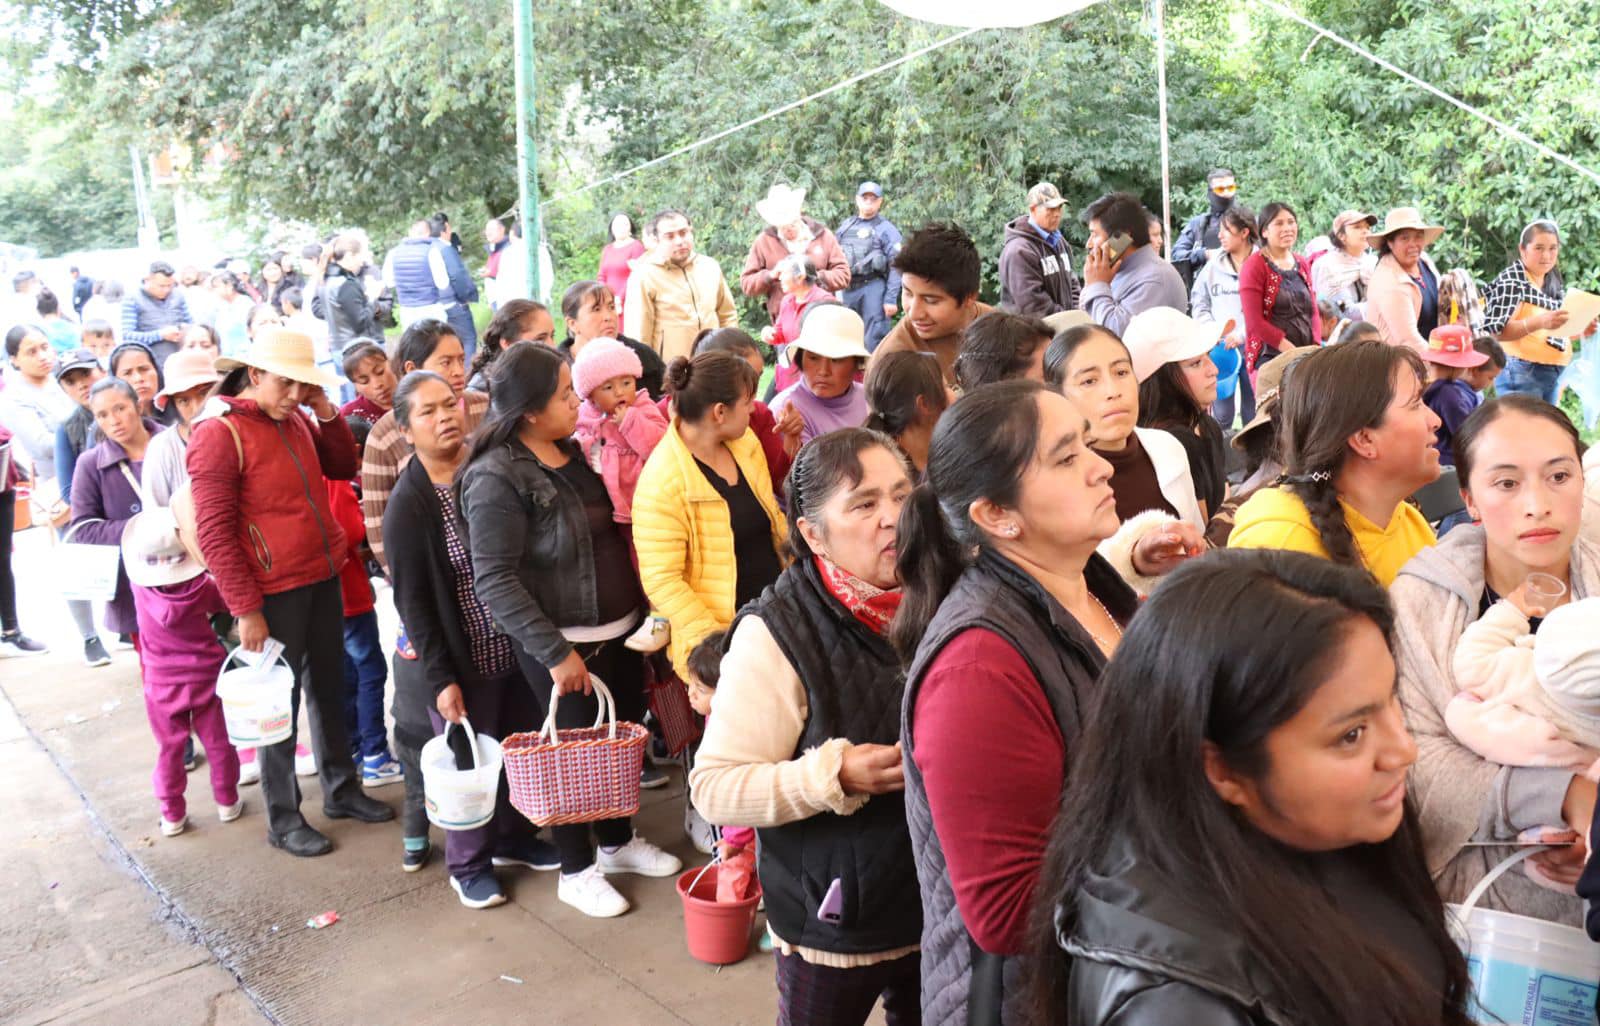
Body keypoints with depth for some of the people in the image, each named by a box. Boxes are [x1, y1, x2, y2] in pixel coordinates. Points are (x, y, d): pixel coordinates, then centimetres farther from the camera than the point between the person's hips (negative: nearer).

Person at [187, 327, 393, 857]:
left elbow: (343, 467, 18)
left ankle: (342, 789, 33)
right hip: (273, 592, -7)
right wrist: (246, 609, -18)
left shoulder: (295, 420, 7)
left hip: (322, 578, 7)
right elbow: (214, 533, -17)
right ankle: (283, 820, 19)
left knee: (329, 689, 17)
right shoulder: (218, 433, -14)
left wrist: (327, 413, 1)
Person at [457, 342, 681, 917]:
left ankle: (619, 842, 41)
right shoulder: (496, 477, -19)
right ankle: (576, 871, 28)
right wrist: (554, 651, -22)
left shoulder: (572, 453, 6)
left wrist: (642, 609, 12)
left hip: (619, 631, 8)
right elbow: (494, 582, -22)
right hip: (563, 646, -7)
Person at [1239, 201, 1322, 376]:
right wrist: (1289, 349, -14)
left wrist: (1316, 347, 0)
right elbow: (1254, 322, -11)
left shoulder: (1302, 264, 16)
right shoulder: (1254, 266, -4)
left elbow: (1313, 311, 16)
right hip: (1269, 356, -6)